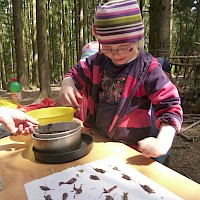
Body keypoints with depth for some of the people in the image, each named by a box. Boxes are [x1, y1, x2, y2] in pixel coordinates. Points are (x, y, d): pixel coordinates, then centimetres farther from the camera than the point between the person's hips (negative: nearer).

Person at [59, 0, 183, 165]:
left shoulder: (148, 69, -18)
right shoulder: (98, 61, -4)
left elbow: (170, 107, -19)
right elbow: (74, 75, 7)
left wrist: (162, 142, -36)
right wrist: (67, 86, -18)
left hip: (129, 148, -4)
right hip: (94, 139, 5)